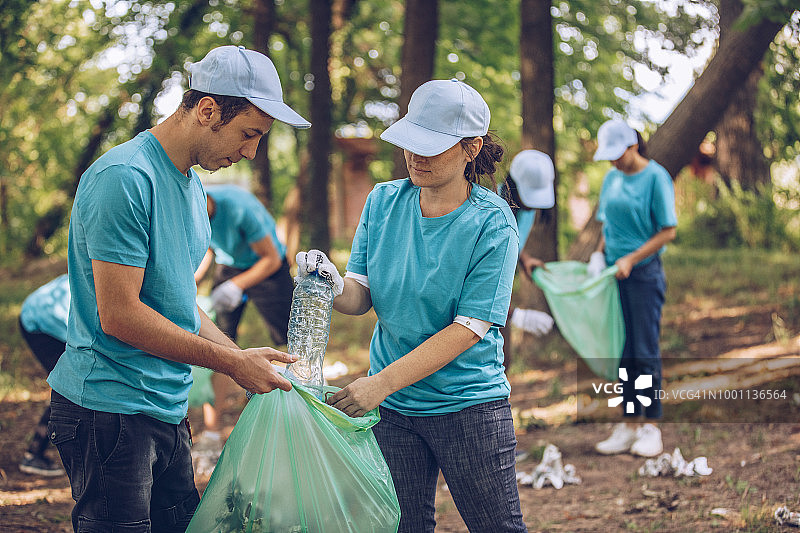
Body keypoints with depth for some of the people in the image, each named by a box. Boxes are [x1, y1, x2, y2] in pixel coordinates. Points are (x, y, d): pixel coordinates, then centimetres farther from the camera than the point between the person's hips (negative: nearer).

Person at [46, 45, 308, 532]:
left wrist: (251, 361, 6)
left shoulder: (192, 185, 14)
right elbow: (118, 315, -21)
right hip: (110, 410, -9)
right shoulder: (125, 178, -17)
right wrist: (233, 363, -15)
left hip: (166, 408, 9)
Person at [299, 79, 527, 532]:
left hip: (469, 405, -4)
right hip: (392, 409, 4)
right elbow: (361, 298, 0)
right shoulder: (383, 202, 0)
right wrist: (335, 287, -25)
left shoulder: (492, 225, -14)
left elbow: (468, 328, -19)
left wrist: (383, 383, -25)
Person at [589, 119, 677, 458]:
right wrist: (599, 255, 3)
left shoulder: (656, 177, -8)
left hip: (644, 274, -6)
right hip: (615, 275, 6)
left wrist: (631, 259, -14)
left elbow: (668, 232, -10)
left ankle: (651, 430, 3)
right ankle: (628, 427, 13)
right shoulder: (612, 179, 11)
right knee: (624, 351, 7)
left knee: (645, 351, -4)